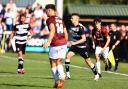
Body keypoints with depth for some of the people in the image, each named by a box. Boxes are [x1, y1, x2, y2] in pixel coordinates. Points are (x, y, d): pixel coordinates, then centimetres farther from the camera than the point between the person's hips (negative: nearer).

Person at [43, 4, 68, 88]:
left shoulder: (50, 20, -5)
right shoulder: (60, 19, 18)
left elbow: (52, 30, -22)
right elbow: (65, 32, 19)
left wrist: (49, 41, -30)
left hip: (55, 44, -6)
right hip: (63, 43, 6)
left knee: (53, 62, 8)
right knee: (59, 62, 14)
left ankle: (57, 81, 9)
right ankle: (62, 76, -10)